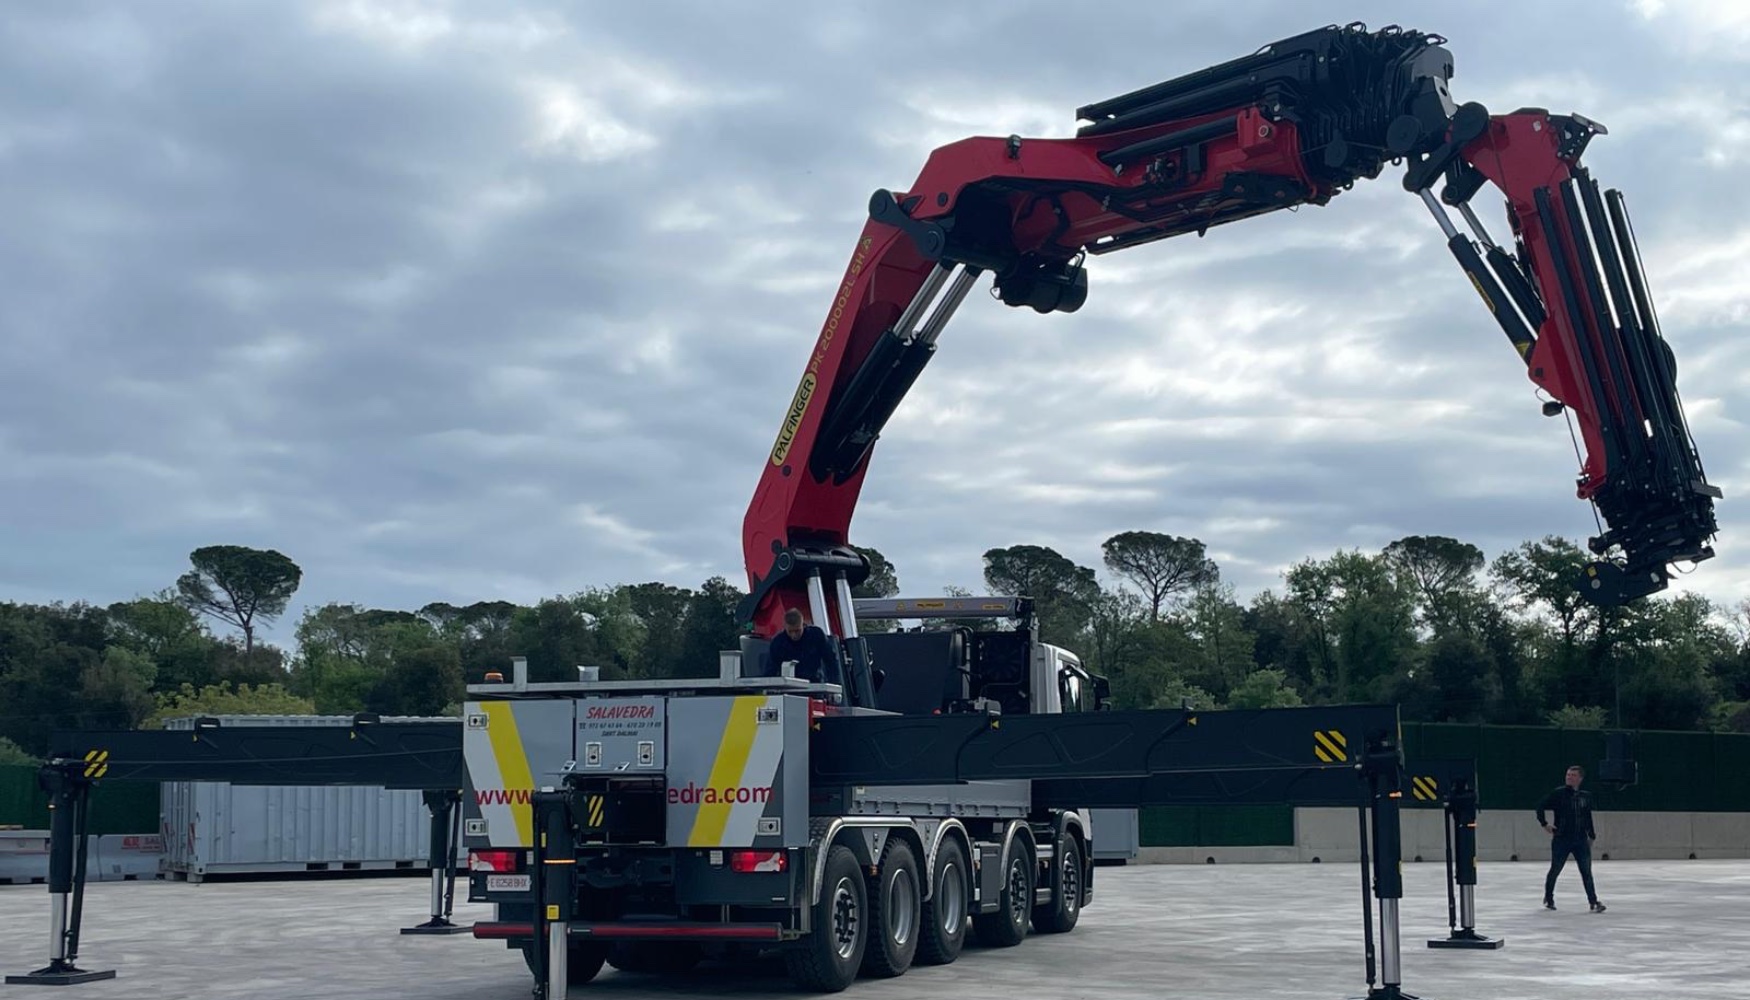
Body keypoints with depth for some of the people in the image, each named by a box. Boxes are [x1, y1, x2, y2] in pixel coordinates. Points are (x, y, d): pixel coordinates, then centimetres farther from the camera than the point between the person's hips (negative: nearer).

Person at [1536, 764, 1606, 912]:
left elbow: (1588, 817, 18)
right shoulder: (1558, 794, -6)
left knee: (1586, 871, -4)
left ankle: (1594, 902, -3)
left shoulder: (1586, 796, 7)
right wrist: (1544, 823, -10)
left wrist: (1591, 835, 20)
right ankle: (1548, 898, 27)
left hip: (1581, 840, 3)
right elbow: (1541, 806, -3)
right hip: (1561, 839, -2)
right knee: (1555, 870, 9)